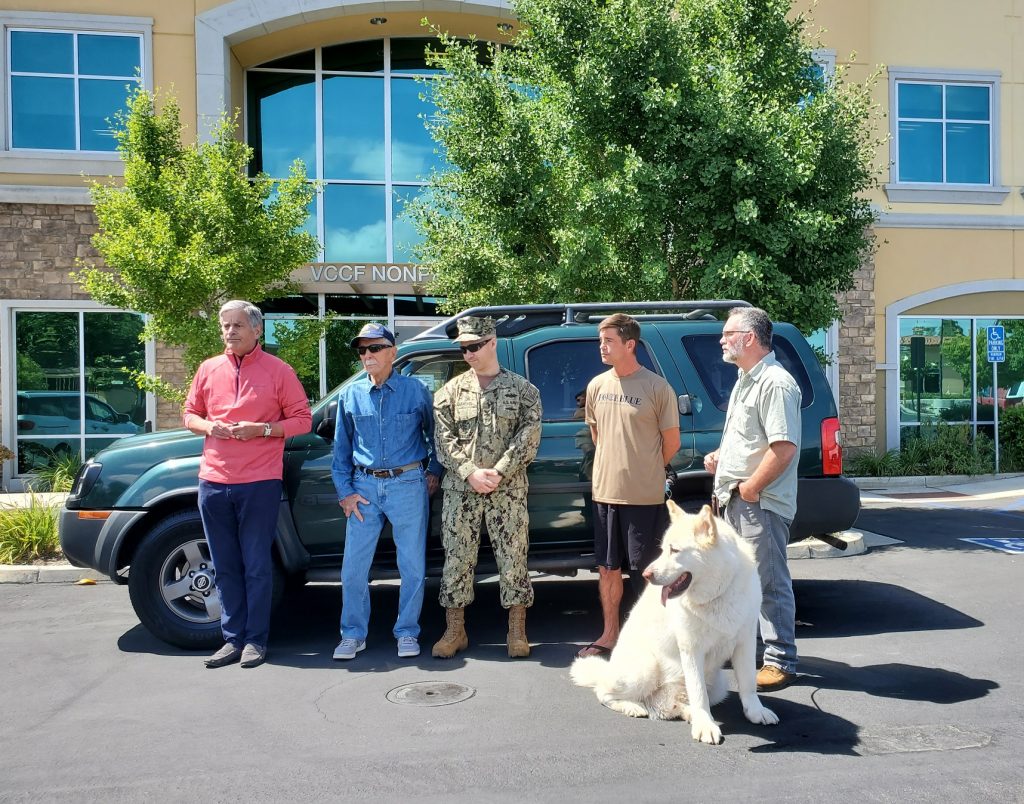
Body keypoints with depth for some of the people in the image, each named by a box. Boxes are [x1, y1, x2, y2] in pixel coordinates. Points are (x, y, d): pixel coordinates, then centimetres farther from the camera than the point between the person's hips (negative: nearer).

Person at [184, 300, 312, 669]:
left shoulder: (278, 371, 0)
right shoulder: (209, 369, 12)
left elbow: (302, 419, 1)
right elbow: (190, 414, 19)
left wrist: (263, 429, -14)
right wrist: (209, 427, -4)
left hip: (260, 483, -4)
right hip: (214, 482, 4)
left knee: (257, 566, 2)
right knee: (226, 567, 10)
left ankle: (255, 640, 13)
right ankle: (233, 638, 21)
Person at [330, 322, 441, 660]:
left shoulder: (415, 390, 1)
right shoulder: (350, 395, 6)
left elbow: (434, 433, 13)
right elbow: (341, 447, 10)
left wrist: (434, 471, 8)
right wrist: (345, 491, 3)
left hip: (408, 484, -2)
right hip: (364, 486, 2)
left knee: (412, 566, 4)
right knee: (353, 567, 3)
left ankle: (407, 633, 20)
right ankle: (353, 634, 19)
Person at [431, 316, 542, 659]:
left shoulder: (522, 389, 4)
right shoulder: (451, 391, 9)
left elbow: (528, 437, -4)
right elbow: (444, 439, 2)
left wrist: (498, 473, -14)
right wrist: (471, 473, -11)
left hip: (508, 490, -1)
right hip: (460, 489, 2)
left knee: (513, 557, 2)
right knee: (457, 557, 4)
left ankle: (517, 631, 15)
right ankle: (455, 631, 15)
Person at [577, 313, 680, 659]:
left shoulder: (658, 387, -9)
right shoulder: (597, 386, 5)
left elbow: (671, 442, 0)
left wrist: (644, 472, 9)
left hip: (645, 497, -5)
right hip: (605, 492, 5)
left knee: (646, 572, 5)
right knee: (608, 568, 13)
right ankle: (610, 635, 27)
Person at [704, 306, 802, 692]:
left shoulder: (775, 383, -18)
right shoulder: (745, 380, 16)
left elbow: (784, 447, -25)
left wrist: (751, 487, -20)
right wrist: (720, 455, 10)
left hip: (761, 502, -10)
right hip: (735, 499, 10)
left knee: (770, 582, -3)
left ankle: (780, 661, 7)